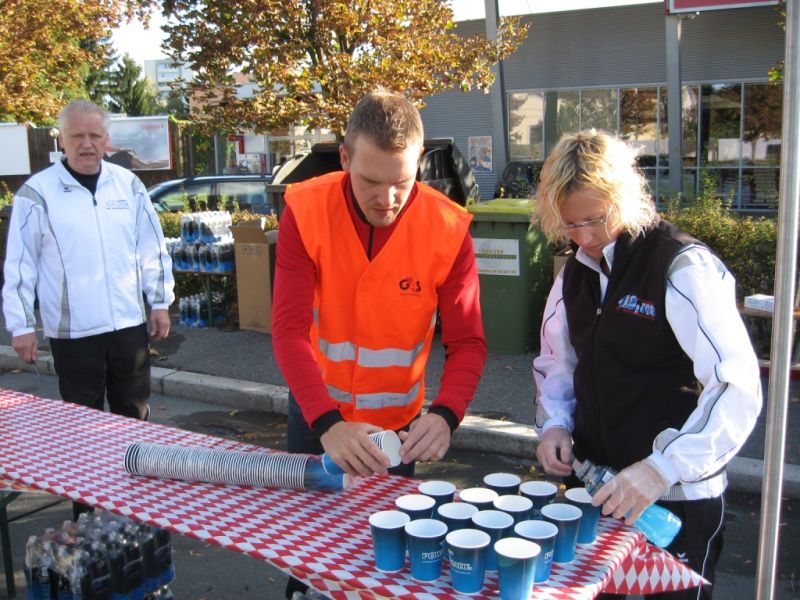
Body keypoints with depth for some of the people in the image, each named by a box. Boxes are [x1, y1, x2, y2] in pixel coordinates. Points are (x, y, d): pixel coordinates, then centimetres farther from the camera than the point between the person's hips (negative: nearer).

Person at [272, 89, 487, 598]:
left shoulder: (448, 228, -20)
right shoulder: (305, 211, -19)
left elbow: (468, 342, -18)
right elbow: (290, 330, -25)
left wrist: (445, 414, -37)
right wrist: (328, 424, -38)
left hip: (399, 423, -1)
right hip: (317, 414, 2)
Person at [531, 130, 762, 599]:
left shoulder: (683, 266, -17)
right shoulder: (577, 271, 6)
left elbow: (738, 389, -23)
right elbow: (557, 362, 16)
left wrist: (663, 469, -29)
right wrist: (555, 423, -1)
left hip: (676, 498, -6)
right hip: (594, 489, 6)